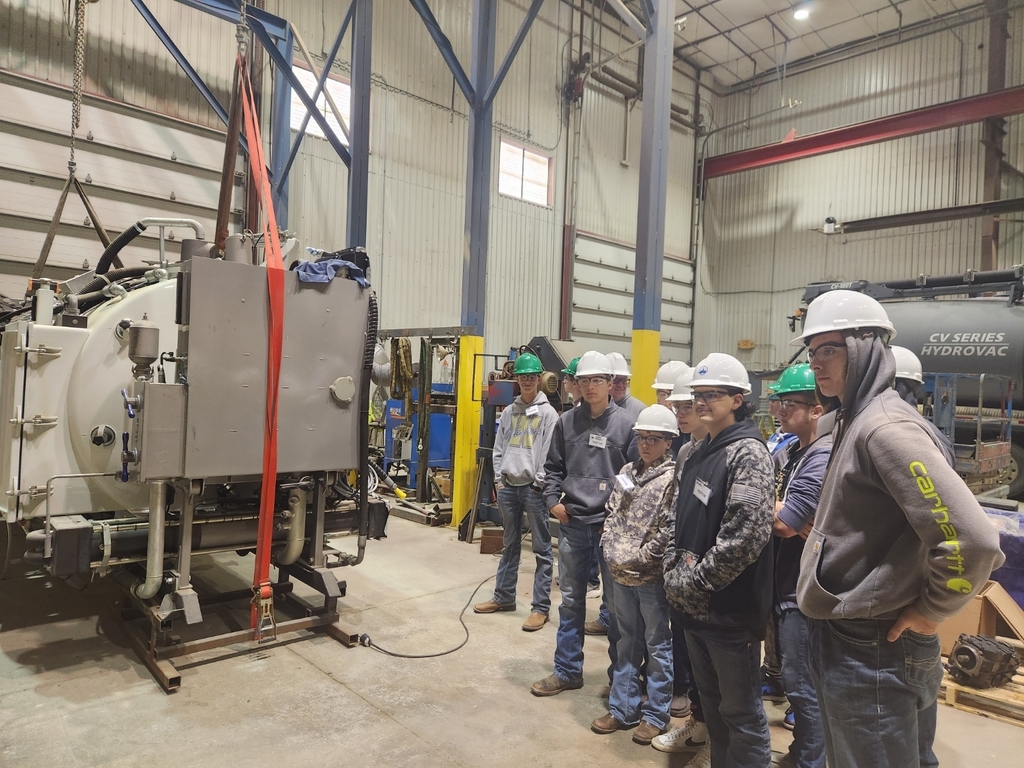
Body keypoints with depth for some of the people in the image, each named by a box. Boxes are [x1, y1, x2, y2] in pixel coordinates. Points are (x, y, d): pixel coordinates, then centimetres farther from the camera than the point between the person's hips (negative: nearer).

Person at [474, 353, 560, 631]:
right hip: (508, 486, 5)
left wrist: (539, 483, -13)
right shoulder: (509, 412, 11)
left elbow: (549, 453, -8)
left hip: (534, 488, -5)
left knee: (542, 549, 0)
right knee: (509, 545, 16)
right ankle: (503, 596, 27)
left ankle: (541, 607, 7)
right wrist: (498, 480, 5)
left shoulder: (548, 413, -3)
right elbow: (499, 448, 12)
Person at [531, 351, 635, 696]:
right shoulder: (567, 421, 4)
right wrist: (553, 500, -1)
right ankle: (567, 670, 28)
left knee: (617, 601, 10)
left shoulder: (626, 424, -5)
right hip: (572, 524, 3)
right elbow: (553, 467, 11)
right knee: (570, 599, 14)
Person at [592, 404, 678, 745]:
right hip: (621, 574, 6)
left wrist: (640, 558, -15)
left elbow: (670, 530, -17)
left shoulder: (673, 477, -11)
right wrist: (610, 551, 1)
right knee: (627, 641, 17)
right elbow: (612, 514, 11)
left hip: (652, 577, -6)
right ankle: (623, 708, 29)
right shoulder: (628, 471, 8)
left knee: (657, 644, 9)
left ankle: (656, 714, 23)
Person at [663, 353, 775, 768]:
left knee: (741, 712, 9)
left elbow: (745, 537, -24)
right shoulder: (699, 452, 10)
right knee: (711, 702, 23)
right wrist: (674, 571, 4)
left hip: (731, 609, -8)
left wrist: (691, 584, -18)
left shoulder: (748, 454, -16)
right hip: (696, 607, 8)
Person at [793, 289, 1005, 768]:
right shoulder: (853, 423, 9)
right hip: (842, 640, 9)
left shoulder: (886, 427, -22)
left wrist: (929, 611, -17)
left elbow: (973, 540, -29)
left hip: (873, 653, -9)